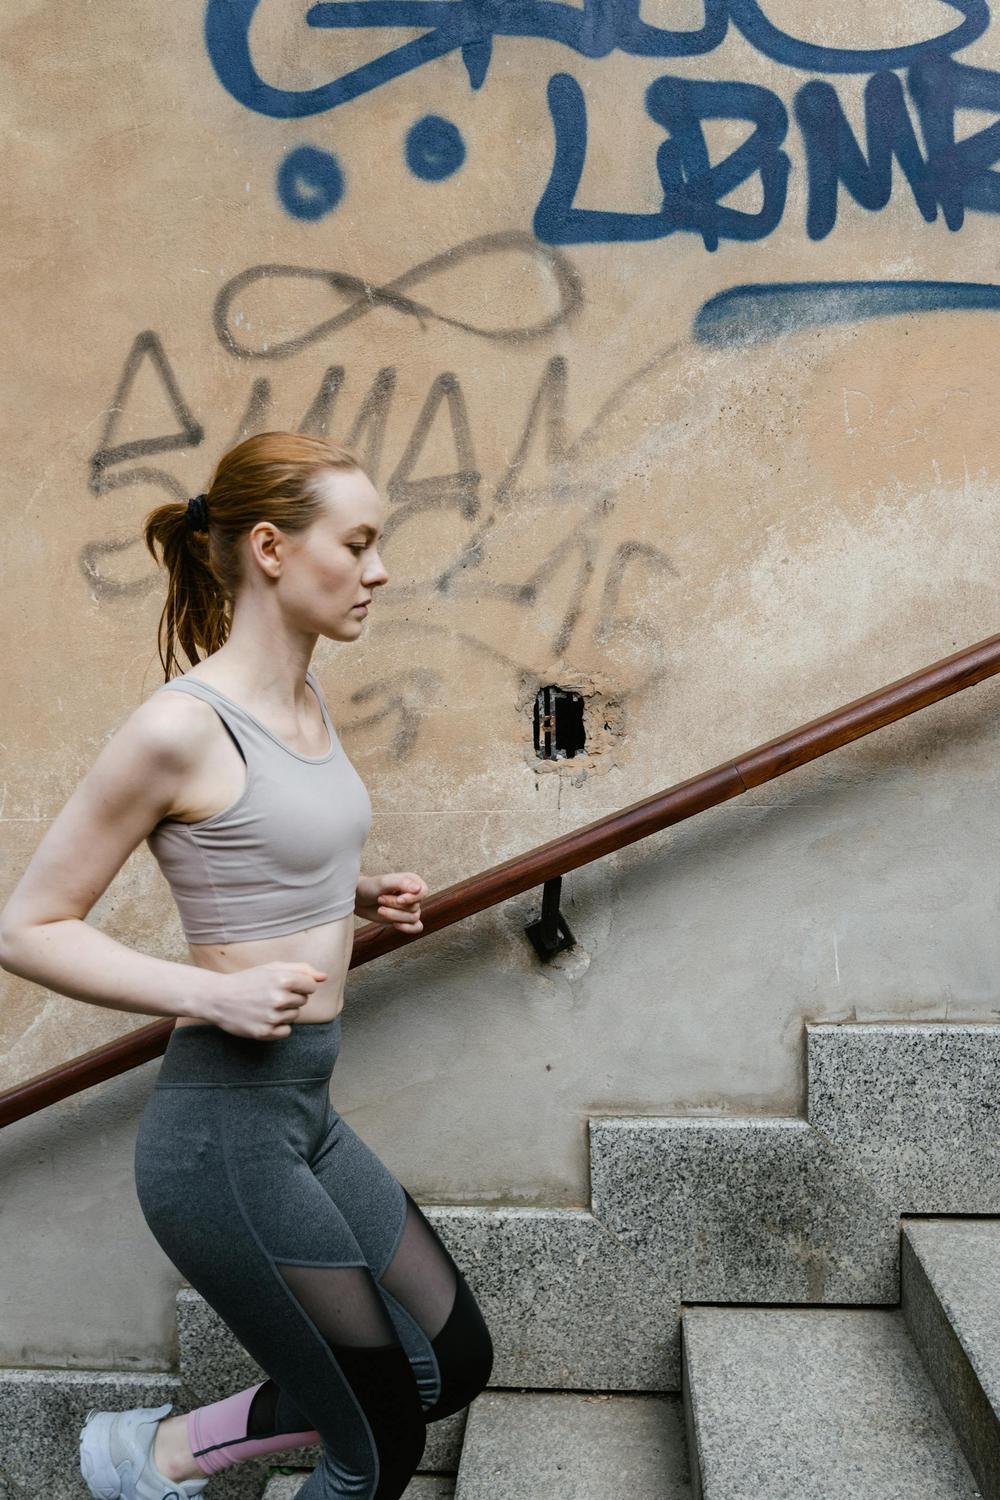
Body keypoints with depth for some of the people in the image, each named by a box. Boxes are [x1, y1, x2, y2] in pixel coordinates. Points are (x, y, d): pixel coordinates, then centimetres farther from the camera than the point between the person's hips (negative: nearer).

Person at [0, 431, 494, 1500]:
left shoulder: (306, 704, 6)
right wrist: (212, 993, -21)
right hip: (224, 1129, -8)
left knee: (454, 1364, 16)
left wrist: (359, 894, 4)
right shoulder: (181, 726, -18)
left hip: (307, 1113, 8)